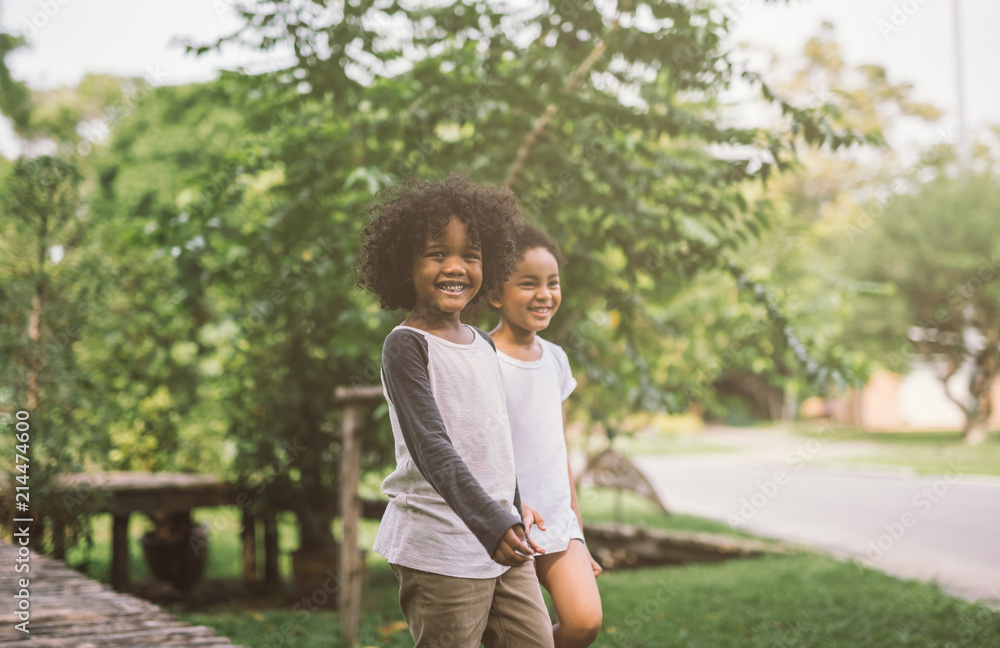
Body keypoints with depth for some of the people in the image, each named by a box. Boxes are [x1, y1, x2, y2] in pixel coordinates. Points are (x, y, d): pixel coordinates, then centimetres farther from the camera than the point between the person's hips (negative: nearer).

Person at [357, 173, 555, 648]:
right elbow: (430, 447, -20)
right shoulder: (405, 345, -10)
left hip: (502, 541, 8)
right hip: (440, 546, -7)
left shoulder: (485, 345, 14)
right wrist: (490, 523, -28)